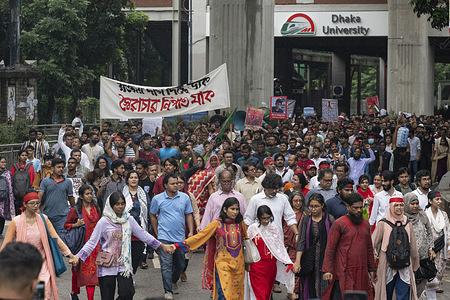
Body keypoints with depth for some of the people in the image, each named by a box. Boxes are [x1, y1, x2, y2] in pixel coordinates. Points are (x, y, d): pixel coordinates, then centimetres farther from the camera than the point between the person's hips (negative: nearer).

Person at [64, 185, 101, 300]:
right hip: (81, 244, -3)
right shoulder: (75, 210, -4)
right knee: (78, 268, 5)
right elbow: (66, 225, 1)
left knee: (92, 269, -3)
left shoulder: (96, 209, 10)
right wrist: (76, 224, -15)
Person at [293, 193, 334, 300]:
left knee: (324, 291, -8)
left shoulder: (329, 220, 2)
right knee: (309, 290, 1)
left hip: (325, 260, -1)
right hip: (309, 261, 1)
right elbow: (301, 241, -2)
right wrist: (297, 261, -11)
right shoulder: (305, 220, 5)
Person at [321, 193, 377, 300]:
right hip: (343, 274, -6)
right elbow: (330, 249, -8)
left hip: (361, 273, 6)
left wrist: (372, 269, 20)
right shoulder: (339, 224, -5)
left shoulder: (365, 224, 14)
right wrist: (327, 270, -16)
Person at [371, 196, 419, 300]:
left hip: (404, 269, 2)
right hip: (387, 266, -2)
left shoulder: (408, 225, 8)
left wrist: (414, 267, 20)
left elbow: (413, 248, 16)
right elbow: (372, 244, -4)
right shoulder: (383, 224, -2)